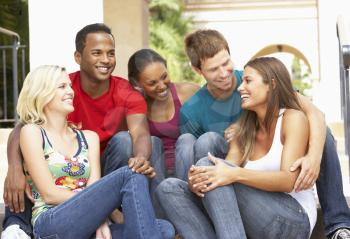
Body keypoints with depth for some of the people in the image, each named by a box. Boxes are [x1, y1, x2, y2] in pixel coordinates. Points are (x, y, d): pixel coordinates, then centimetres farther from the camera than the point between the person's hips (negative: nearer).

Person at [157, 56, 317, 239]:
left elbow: (288, 181, -15)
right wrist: (197, 181, -24)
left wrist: (235, 174, -30)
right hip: (250, 224, 6)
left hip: (294, 221, -6)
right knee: (170, 188, -10)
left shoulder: (293, 118, -1)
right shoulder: (243, 130, 16)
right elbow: (225, 172, -1)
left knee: (213, 172, -23)